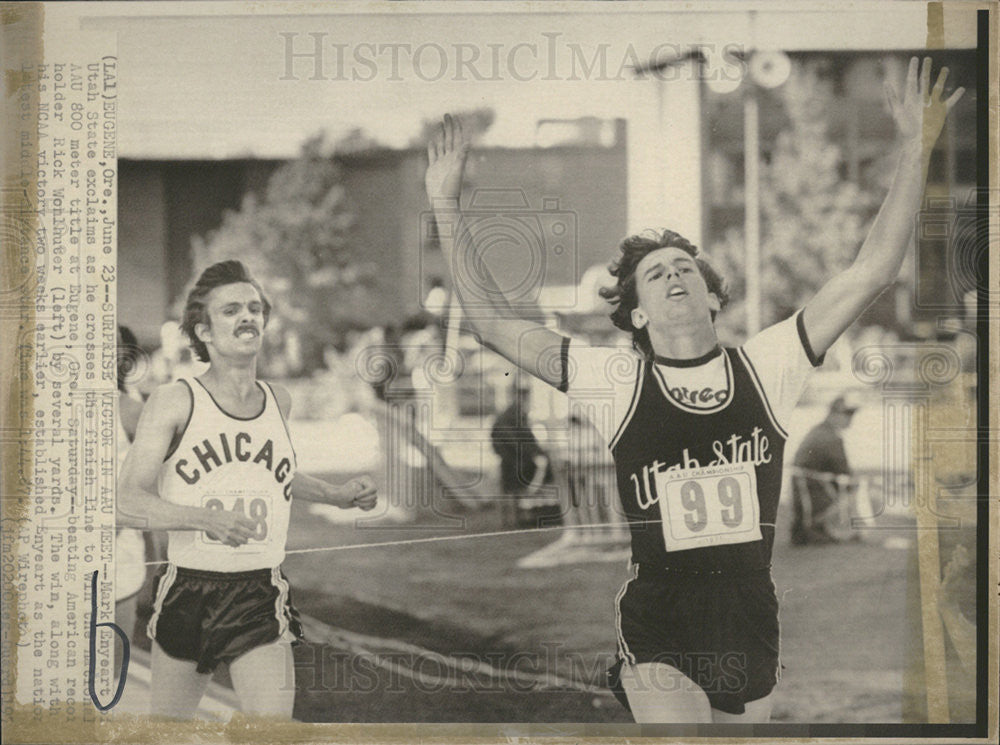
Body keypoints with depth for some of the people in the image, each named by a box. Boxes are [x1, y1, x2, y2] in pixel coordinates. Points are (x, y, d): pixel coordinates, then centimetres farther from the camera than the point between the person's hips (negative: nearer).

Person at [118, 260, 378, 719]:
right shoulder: (174, 403, -7)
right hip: (188, 592, -2)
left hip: (262, 599, 2)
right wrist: (207, 517, -27)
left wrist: (336, 496, 19)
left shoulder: (279, 402, 8)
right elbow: (128, 504, -13)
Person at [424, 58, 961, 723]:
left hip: (751, 617, 3)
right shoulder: (617, 380, -3)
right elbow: (496, 324, -5)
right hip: (657, 624, -3)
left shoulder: (764, 366, 0)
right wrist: (448, 207, -9)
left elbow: (870, 275, -3)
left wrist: (916, 152, -8)